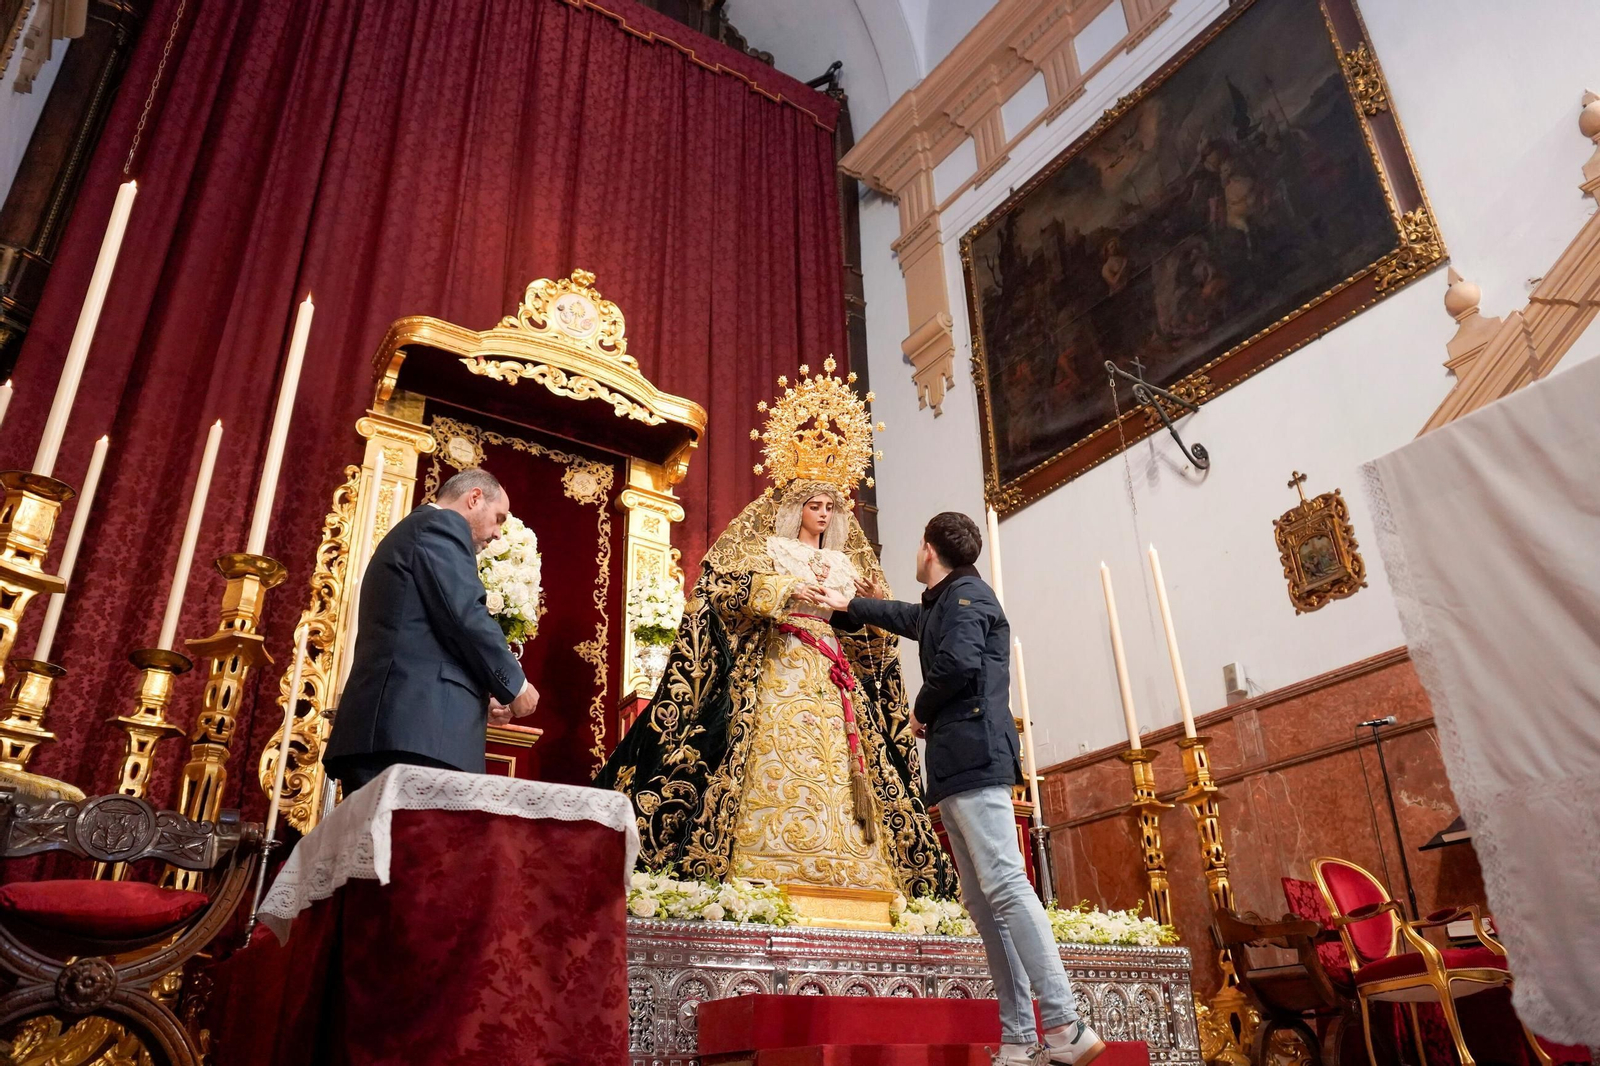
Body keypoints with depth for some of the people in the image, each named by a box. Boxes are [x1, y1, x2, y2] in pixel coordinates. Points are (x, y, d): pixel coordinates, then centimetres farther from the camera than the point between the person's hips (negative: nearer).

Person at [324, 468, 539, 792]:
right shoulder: (442, 525, 1)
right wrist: (514, 685, -2)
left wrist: (481, 696, 22)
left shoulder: (407, 531, 31)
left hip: (379, 727, 10)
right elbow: (466, 615, -12)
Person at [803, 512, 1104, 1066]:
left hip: (974, 756, -10)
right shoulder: (941, 605, 26)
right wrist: (847, 606, 59)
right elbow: (907, 616, 47)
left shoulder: (967, 593, -3)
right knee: (983, 902, 3)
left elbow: (957, 663, -20)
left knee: (1004, 886, -17)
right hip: (957, 768, 10)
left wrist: (922, 711, -4)